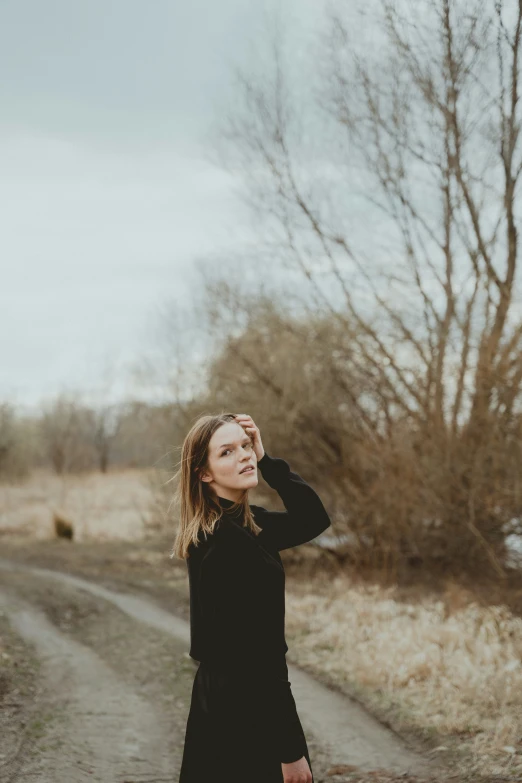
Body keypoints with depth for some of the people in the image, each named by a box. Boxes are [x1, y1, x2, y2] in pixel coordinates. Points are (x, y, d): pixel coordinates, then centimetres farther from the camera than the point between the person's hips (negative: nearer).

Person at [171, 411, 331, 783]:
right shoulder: (225, 543, -21)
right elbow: (255, 654, -22)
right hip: (246, 711, -9)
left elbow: (313, 519, 12)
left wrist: (265, 459, 1)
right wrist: (289, 748, -21)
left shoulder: (245, 524, 6)